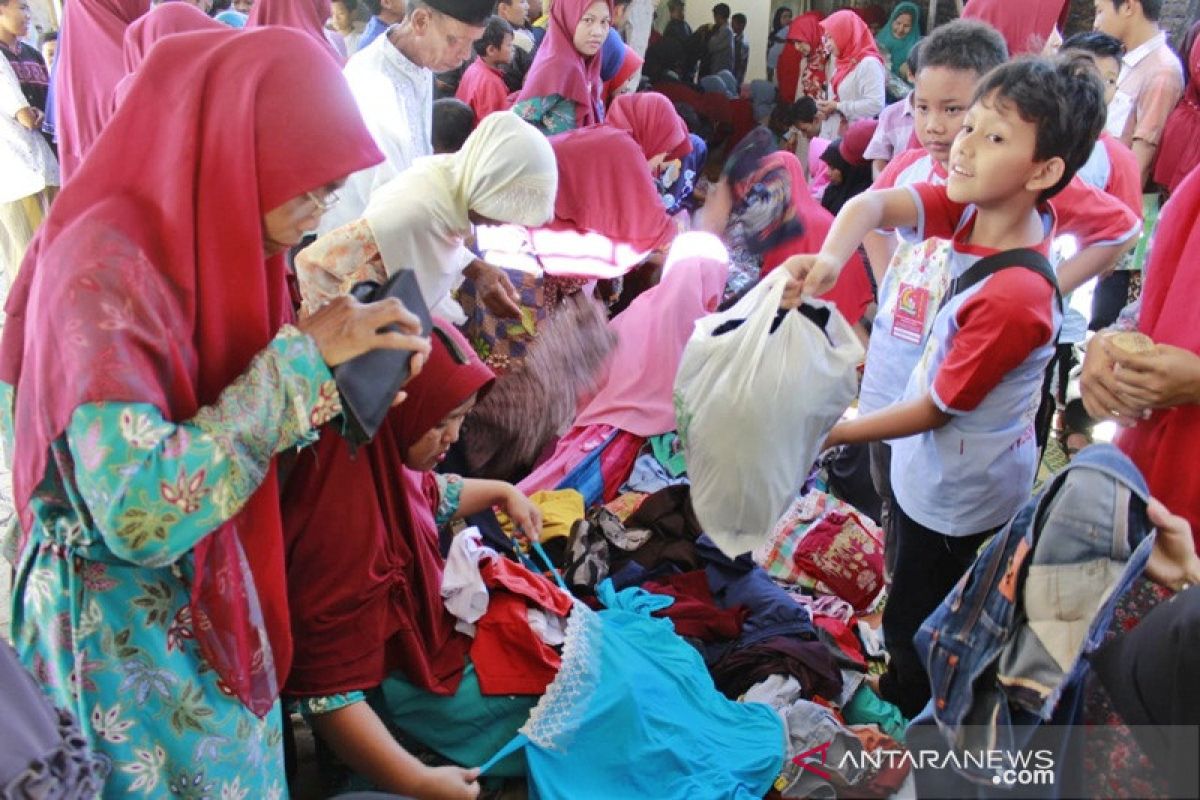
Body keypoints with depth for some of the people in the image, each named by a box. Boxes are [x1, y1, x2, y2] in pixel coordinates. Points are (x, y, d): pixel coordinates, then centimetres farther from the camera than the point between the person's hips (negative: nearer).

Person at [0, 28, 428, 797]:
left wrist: (343, 365, -5)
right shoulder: (104, 270, -25)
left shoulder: (201, 241, 1)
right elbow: (142, 510, -34)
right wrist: (300, 355, -28)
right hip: (127, 637, -7)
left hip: (206, 602, 8)